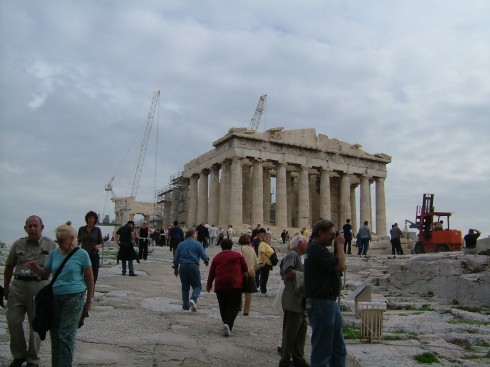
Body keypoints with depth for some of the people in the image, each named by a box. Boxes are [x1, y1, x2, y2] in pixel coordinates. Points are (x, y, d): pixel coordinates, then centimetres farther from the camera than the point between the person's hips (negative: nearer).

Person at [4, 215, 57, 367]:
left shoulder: (51, 245, 0)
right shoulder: (18, 244, 7)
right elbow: (9, 267, 16)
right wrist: (6, 287, 18)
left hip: (39, 286, -2)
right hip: (18, 285, 3)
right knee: (13, 321, 3)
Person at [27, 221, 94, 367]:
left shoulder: (81, 254, -6)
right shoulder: (54, 253, 7)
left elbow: (90, 279, -1)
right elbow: (45, 273, 17)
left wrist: (88, 301, 0)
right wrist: (36, 268, -5)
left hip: (74, 297, -5)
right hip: (55, 296, 5)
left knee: (66, 335, -4)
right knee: (55, 333, 11)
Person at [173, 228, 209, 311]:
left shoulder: (181, 244, 11)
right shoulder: (197, 244, -2)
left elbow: (176, 258, 13)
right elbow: (203, 256, -5)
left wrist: (175, 268, 21)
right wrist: (206, 261, 15)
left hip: (183, 267, 4)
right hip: (193, 267, -4)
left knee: (185, 287, 12)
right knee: (197, 286, 4)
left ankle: (185, 306, 11)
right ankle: (193, 299, -21)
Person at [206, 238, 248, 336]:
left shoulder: (217, 257, 11)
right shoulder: (238, 255, 5)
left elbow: (211, 272, 12)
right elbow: (245, 269, 5)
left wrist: (209, 285, 23)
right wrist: (241, 275, 27)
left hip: (220, 285, 3)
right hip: (235, 284, -2)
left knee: (223, 306, 15)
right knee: (234, 306, -2)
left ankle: (227, 324, 19)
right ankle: (228, 324, -21)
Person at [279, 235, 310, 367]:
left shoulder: (296, 256, 20)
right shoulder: (292, 255, -12)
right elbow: (287, 271, -27)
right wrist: (305, 275, -18)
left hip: (299, 301, 10)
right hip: (293, 301, -10)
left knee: (301, 329, 16)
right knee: (290, 332, -2)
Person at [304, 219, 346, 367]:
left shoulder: (318, 249, 16)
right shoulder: (316, 248, -17)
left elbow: (338, 266, 16)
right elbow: (339, 265, -22)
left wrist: (337, 247, 7)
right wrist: (340, 245, -9)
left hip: (330, 302, 11)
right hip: (321, 304, -11)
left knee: (338, 349, 18)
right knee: (322, 349, -1)